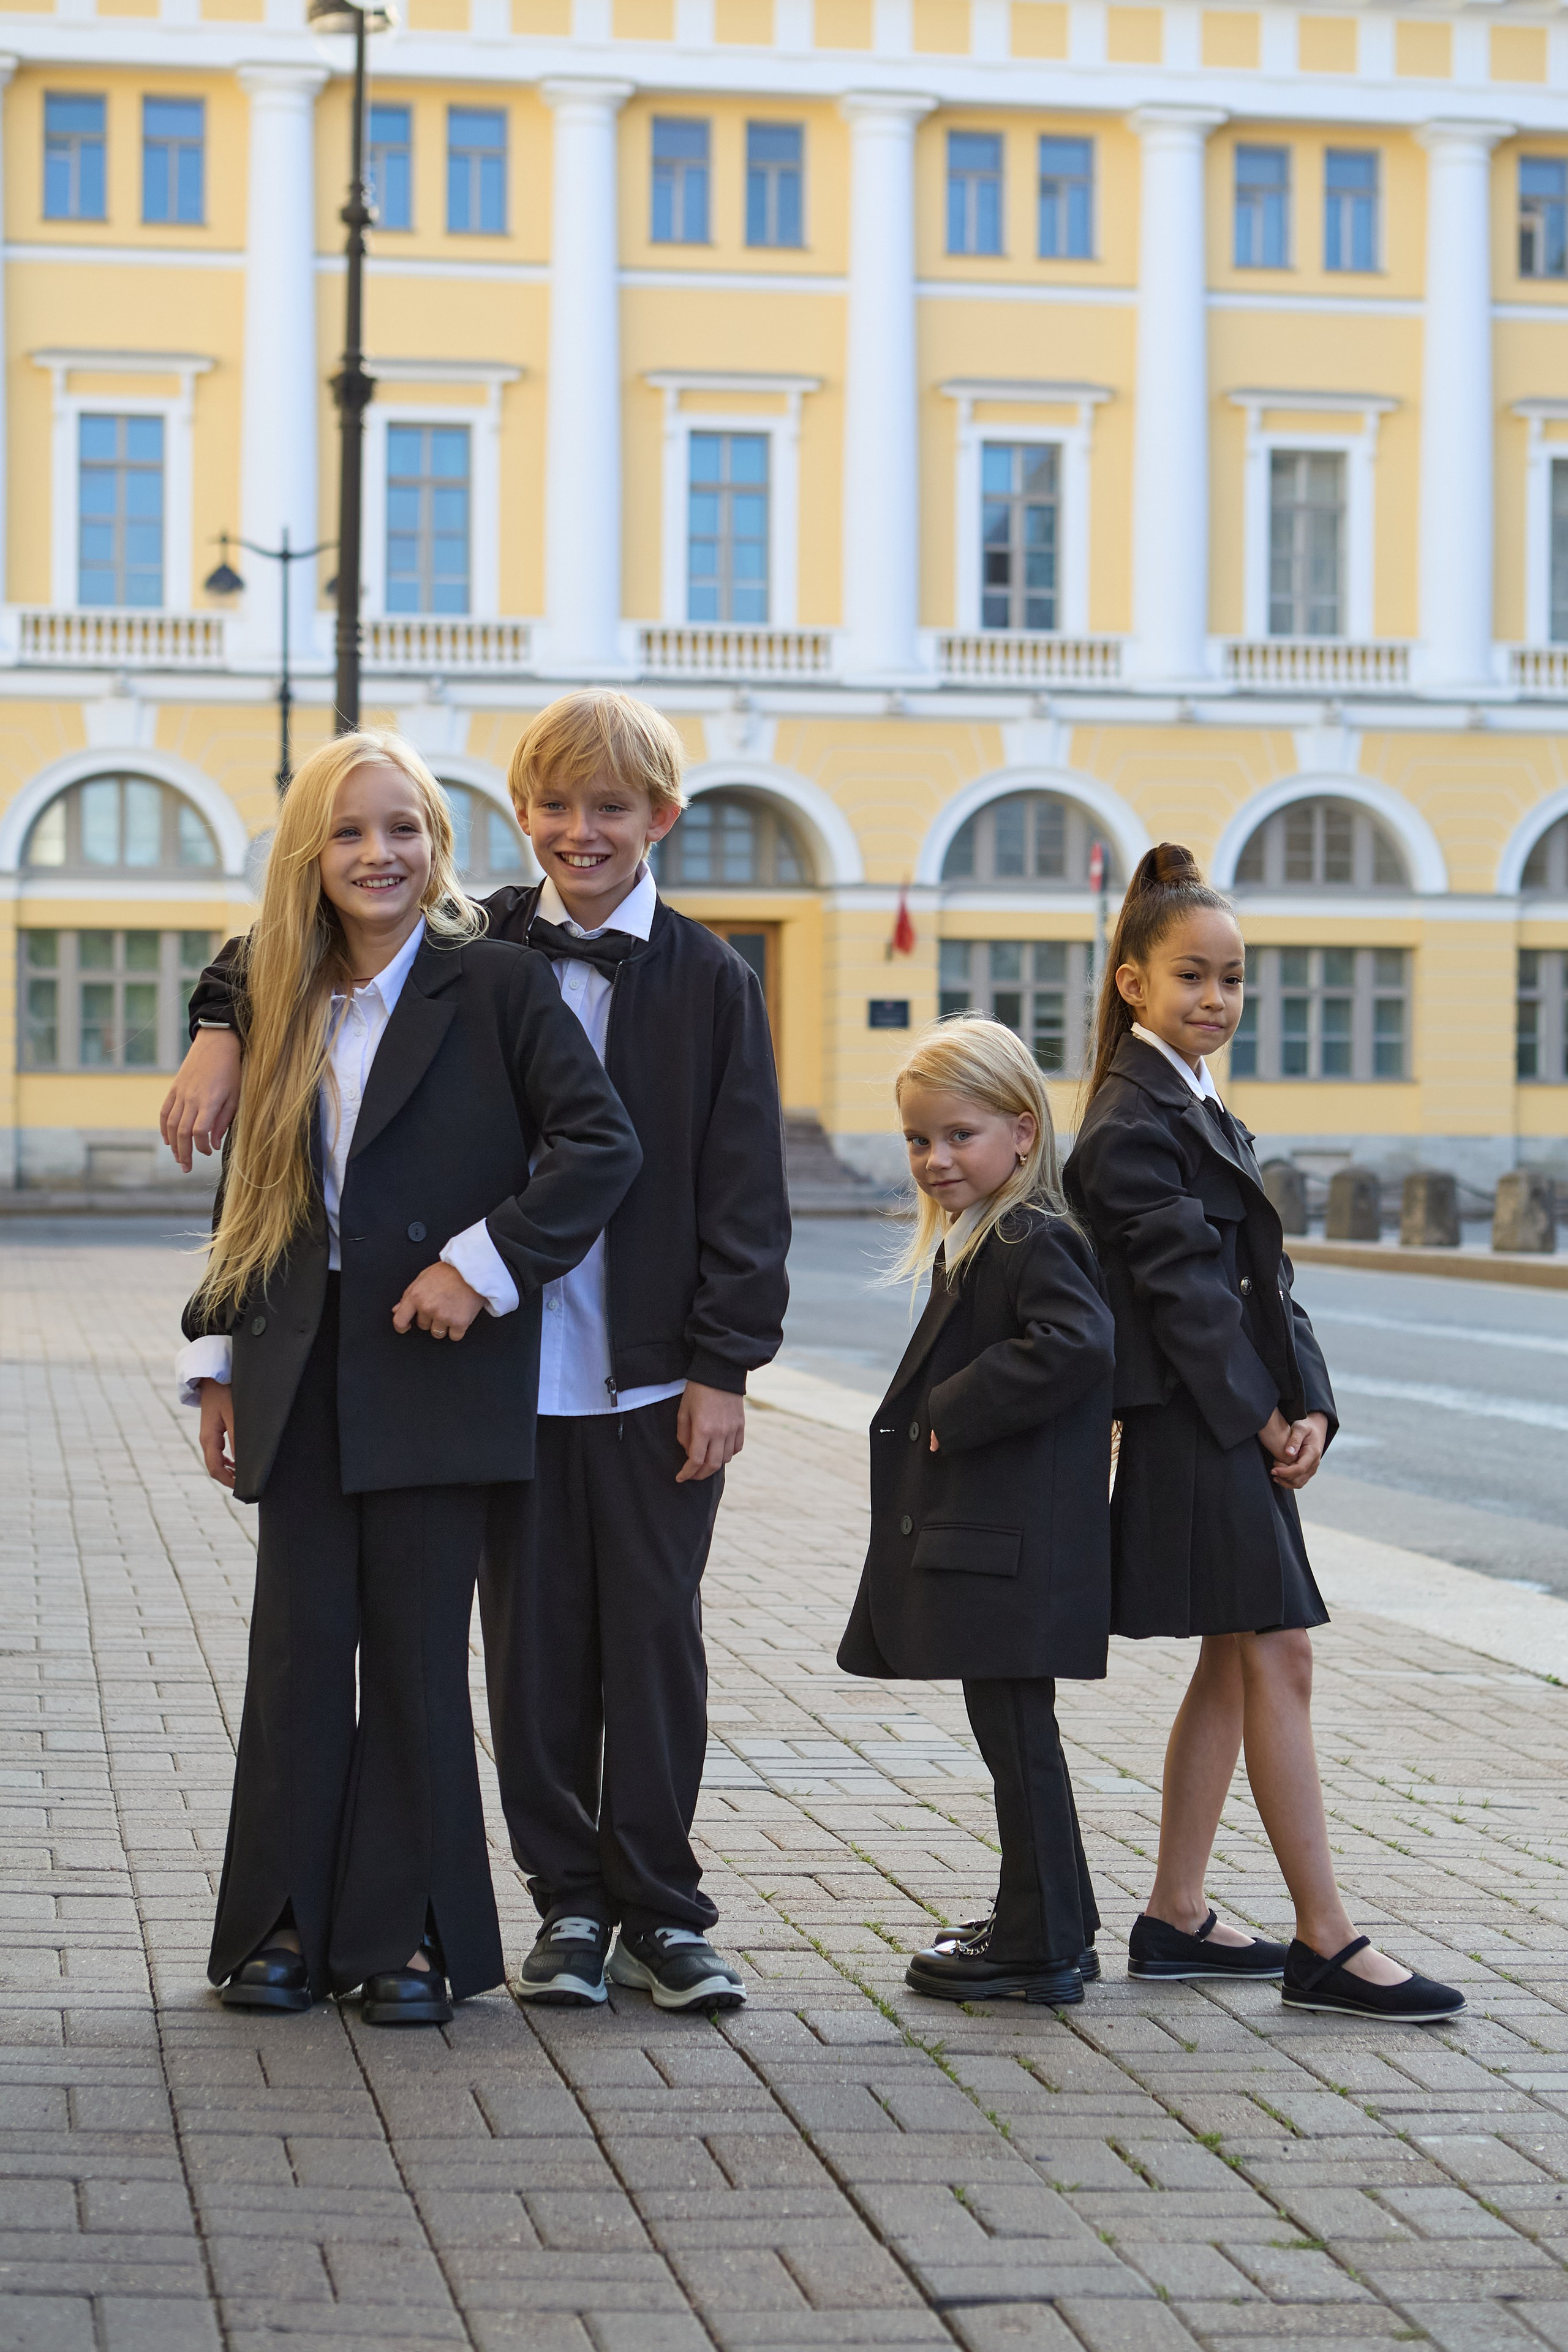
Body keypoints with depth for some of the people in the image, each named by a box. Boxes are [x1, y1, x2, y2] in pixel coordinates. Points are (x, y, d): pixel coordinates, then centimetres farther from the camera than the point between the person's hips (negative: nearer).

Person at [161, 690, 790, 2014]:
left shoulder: (709, 983, -1)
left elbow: (746, 1196, -2)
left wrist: (724, 1369, -7)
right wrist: (224, 1035, -3)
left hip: (656, 1379, -2)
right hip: (510, 1368, 2)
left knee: (655, 1641, 4)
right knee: (535, 1646, 6)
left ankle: (661, 1909, 14)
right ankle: (570, 1903, 18)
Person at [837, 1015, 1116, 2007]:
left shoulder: (1035, 1243, -15)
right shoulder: (978, 1243, 17)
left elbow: (1077, 1346, -31)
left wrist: (954, 1412, -23)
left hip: (1012, 1545, -10)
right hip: (976, 1536, 10)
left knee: (1016, 1729, -4)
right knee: (1011, 1730, 16)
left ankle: (1040, 1946, 3)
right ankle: (1044, 1924, 25)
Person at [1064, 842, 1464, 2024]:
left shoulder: (1201, 1114, 17)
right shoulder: (1132, 1124, -13)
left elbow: (1261, 1275, 12)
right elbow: (1183, 1284, -17)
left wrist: (1308, 1407, 1)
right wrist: (1261, 1418, -14)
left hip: (1247, 1427, 10)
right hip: (1201, 1428, -10)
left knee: (1235, 1666, 12)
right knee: (1279, 1664, -8)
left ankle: (1175, 1919, 19)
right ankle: (1326, 1947, -5)